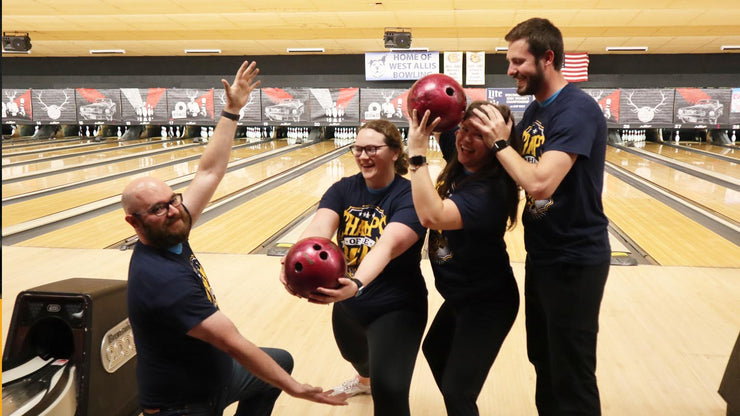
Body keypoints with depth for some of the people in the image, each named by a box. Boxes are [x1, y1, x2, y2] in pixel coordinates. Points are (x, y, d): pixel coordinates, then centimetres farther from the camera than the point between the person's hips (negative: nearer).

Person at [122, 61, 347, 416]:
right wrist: (292, 387, -27)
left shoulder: (169, 237, -9)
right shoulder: (163, 279, -34)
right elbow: (233, 344, -32)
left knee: (281, 361, 26)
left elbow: (209, 173, -2)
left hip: (209, 373, 9)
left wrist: (232, 112, -1)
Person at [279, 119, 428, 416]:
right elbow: (319, 228, -25)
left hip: (395, 308, -6)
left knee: (388, 390, -20)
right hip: (348, 305, 6)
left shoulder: (408, 196, -20)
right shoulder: (343, 189, -6)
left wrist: (357, 284, -57)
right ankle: (364, 379, 69)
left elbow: (387, 247, -38)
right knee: (354, 355, 33)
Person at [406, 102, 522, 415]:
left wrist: (417, 152, -43)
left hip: (487, 303, -10)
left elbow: (432, 216, -46)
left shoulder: (490, 191, -32)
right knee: (435, 350, 30)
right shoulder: (460, 167, -6)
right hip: (461, 293, 10)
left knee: (457, 390, -6)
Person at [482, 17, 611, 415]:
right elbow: (515, 172, 10)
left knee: (571, 373, 4)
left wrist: (499, 142, -20)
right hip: (541, 255, 9)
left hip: (575, 262, -9)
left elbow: (539, 183, -31)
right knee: (543, 359, 21)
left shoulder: (577, 110, -21)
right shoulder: (534, 110, 9)